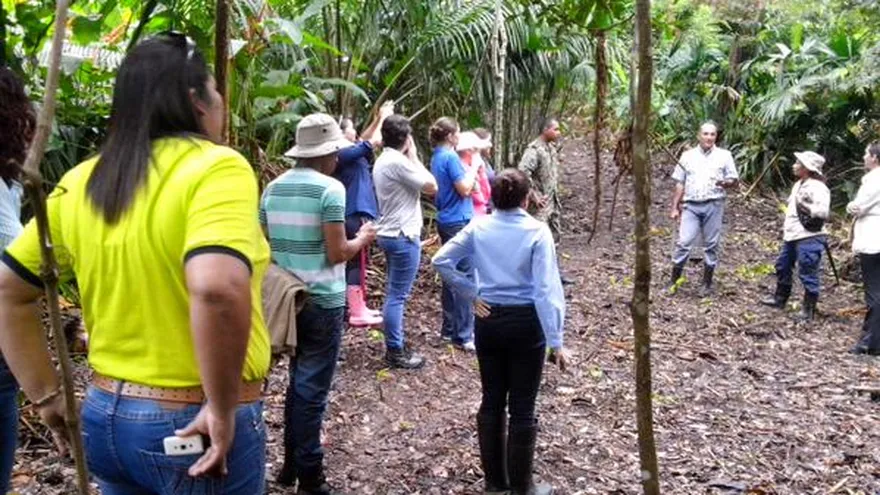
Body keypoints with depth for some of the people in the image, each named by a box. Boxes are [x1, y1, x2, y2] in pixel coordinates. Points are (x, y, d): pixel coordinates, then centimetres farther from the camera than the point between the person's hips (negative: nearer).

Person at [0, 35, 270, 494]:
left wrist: (46, 395, 13)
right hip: (195, 426, -6)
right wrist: (224, 408, -22)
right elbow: (218, 289, -33)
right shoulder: (216, 167, -17)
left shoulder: (81, 183, 3)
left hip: (105, 415, 6)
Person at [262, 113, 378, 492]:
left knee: (298, 380, 19)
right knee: (312, 387, 2)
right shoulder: (330, 189, -14)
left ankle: (291, 464, 28)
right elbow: (337, 254, -16)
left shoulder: (273, 188, 6)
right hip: (322, 301, -7)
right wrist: (363, 238, 2)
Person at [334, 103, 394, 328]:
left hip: (355, 213, 10)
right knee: (357, 262, -5)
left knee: (355, 261, 16)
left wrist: (379, 118, 19)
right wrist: (383, 118, -3)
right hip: (354, 215, -10)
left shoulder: (348, 152, 11)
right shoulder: (343, 154, -16)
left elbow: (365, 141, 25)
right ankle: (357, 313, 0)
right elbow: (373, 142, -16)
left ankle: (357, 306, 25)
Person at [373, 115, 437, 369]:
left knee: (394, 293, 16)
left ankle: (396, 345, 26)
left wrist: (409, 158, 12)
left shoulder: (382, 160, 13)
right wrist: (414, 157, -7)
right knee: (397, 295, -4)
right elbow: (431, 186, -13)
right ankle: (395, 351, 2)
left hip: (391, 233, 11)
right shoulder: (398, 162, -19)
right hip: (403, 236, -11)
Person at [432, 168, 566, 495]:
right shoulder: (537, 231, -12)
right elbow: (546, 290, -16)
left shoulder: (478, 227, -2)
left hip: (488, 321, 4)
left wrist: (472, 295, 3)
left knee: (492, 400, 15)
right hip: (526, 323, -4)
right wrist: (555, 341, -14)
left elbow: (441, 261, -2)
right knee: (522, 407, 6)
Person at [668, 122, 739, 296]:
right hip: (691, 206, 0)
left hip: (714, 206, 0)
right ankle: (673, 280, 3)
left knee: (712, 245, 5)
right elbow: (680, 184, 10)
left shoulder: (724, 155, 6)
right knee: (683, 243, -6)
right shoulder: (688, 155, 9)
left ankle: (707, 283, 15)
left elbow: (735, 180, 6)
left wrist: (726, 183, -18)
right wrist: (674, 207, 5)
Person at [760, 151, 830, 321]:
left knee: (807, 274, -3)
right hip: (793, 236, 10)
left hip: (809, 238, -10)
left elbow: (822, 212, -27)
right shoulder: (799, 184, 13)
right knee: (783, 266, 20)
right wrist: (785, 228, 23)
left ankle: (808, 309, 8)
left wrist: (805, 208, -27)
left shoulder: (817, 188, -17)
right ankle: (780, 298, 36)